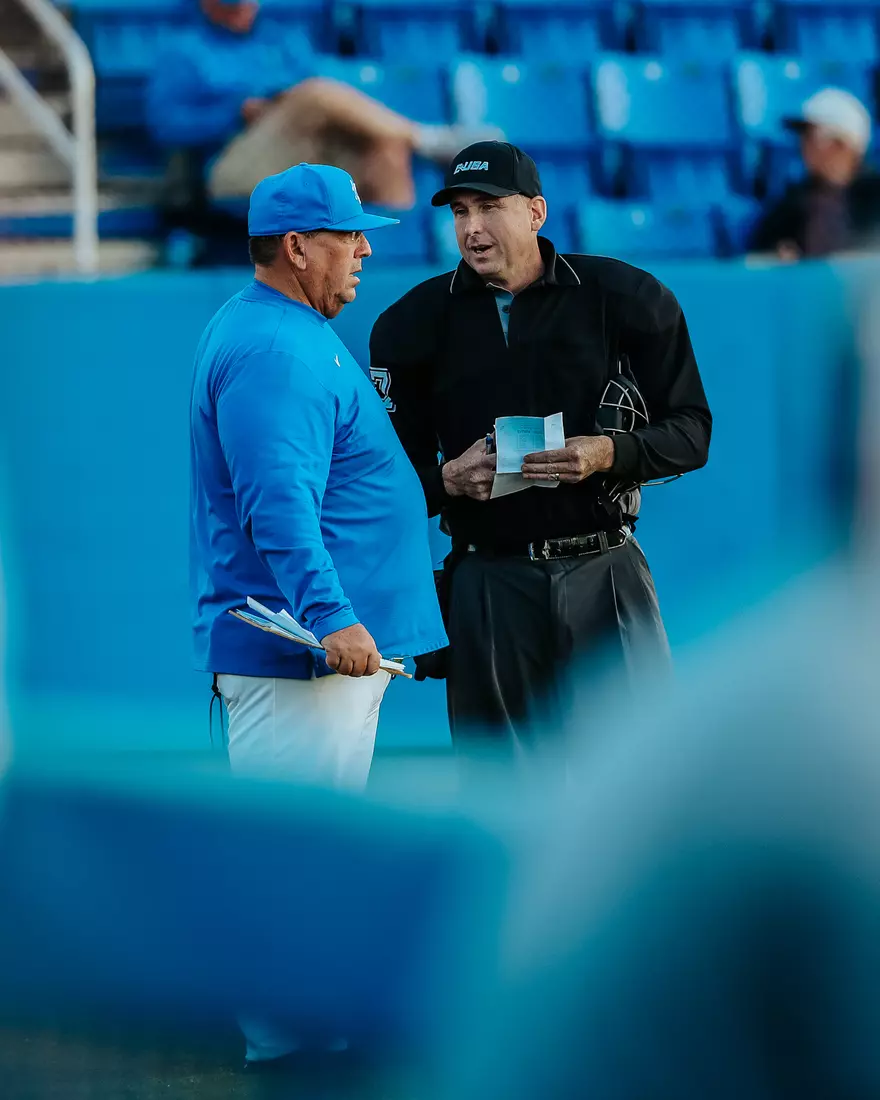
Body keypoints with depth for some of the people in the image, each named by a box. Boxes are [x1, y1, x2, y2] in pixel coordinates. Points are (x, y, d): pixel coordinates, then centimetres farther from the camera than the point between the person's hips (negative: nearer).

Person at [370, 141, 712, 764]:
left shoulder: (625, 298, 3)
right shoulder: (415, 323, 7)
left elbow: (690, 433, 4)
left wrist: (609, 454, -14)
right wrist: (447, 480, -11)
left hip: (606, 571, -1)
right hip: (490, 579, 1)